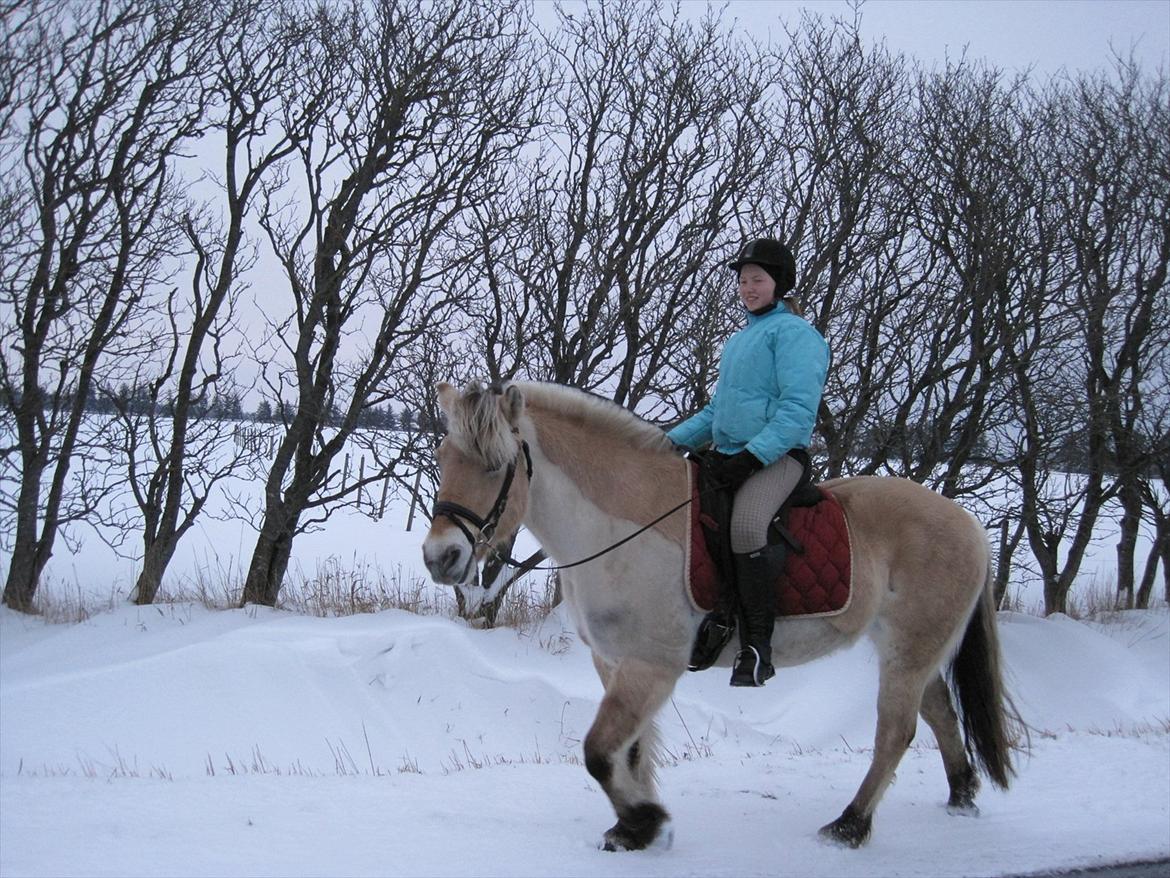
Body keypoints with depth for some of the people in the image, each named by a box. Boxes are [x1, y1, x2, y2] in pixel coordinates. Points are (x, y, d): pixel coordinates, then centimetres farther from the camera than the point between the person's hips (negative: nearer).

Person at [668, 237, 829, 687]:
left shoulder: (793, 333, -4)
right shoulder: (738, 341, 23)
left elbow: (798, 410, -15)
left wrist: (752, 455, -24)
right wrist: (673, 441, 12)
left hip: (777, 456, -9)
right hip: (727, 453, 10)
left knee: (746, 524, -35)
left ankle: (757, 648, -27)